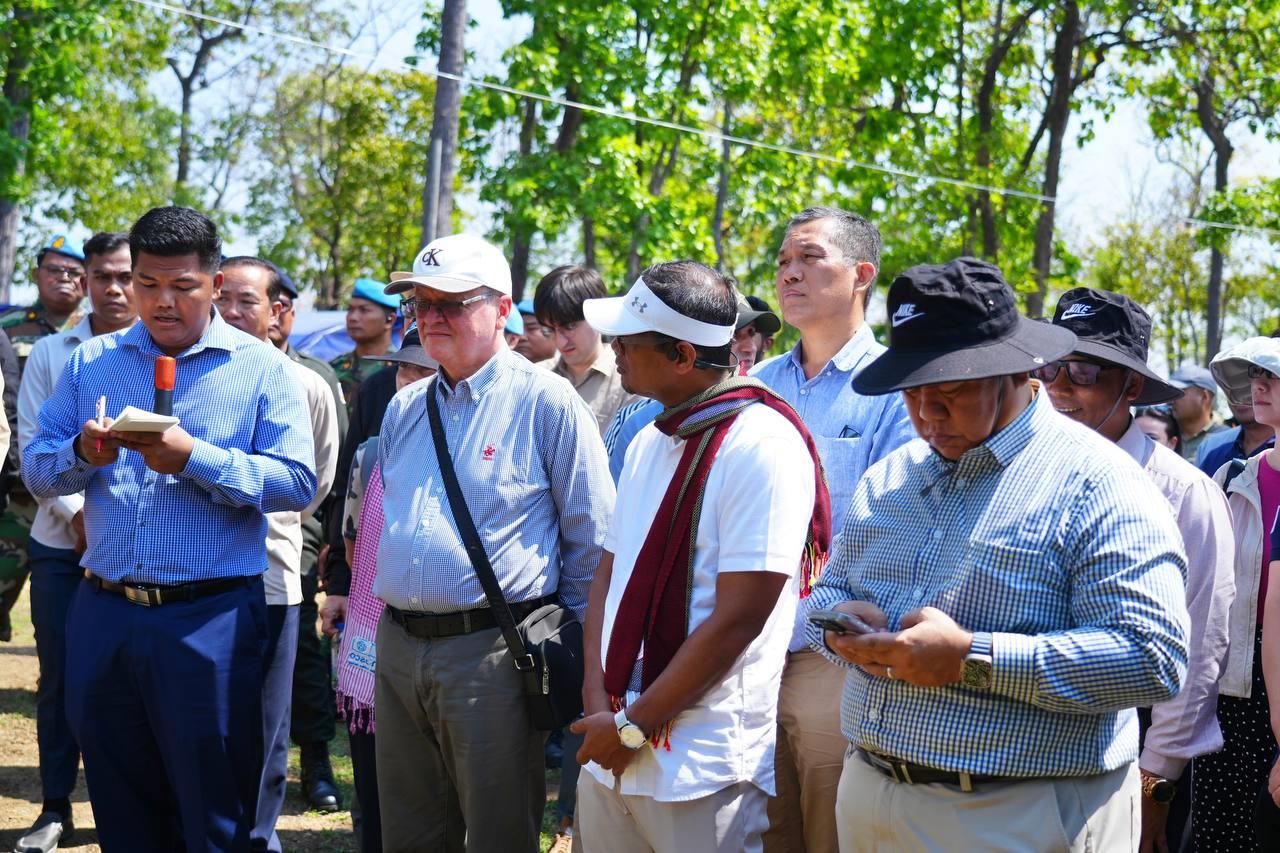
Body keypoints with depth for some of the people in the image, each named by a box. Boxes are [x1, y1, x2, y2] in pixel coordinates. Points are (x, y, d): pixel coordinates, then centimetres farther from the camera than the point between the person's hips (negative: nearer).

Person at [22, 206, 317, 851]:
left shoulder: (261, 368, -1)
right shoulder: (92, 362, 11)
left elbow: (298, 483, -10)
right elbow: (35, 470, 8)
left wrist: (194, 459, -21)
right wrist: (83, 453, -14)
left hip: (209, 618, -4)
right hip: (102, 614, 4)